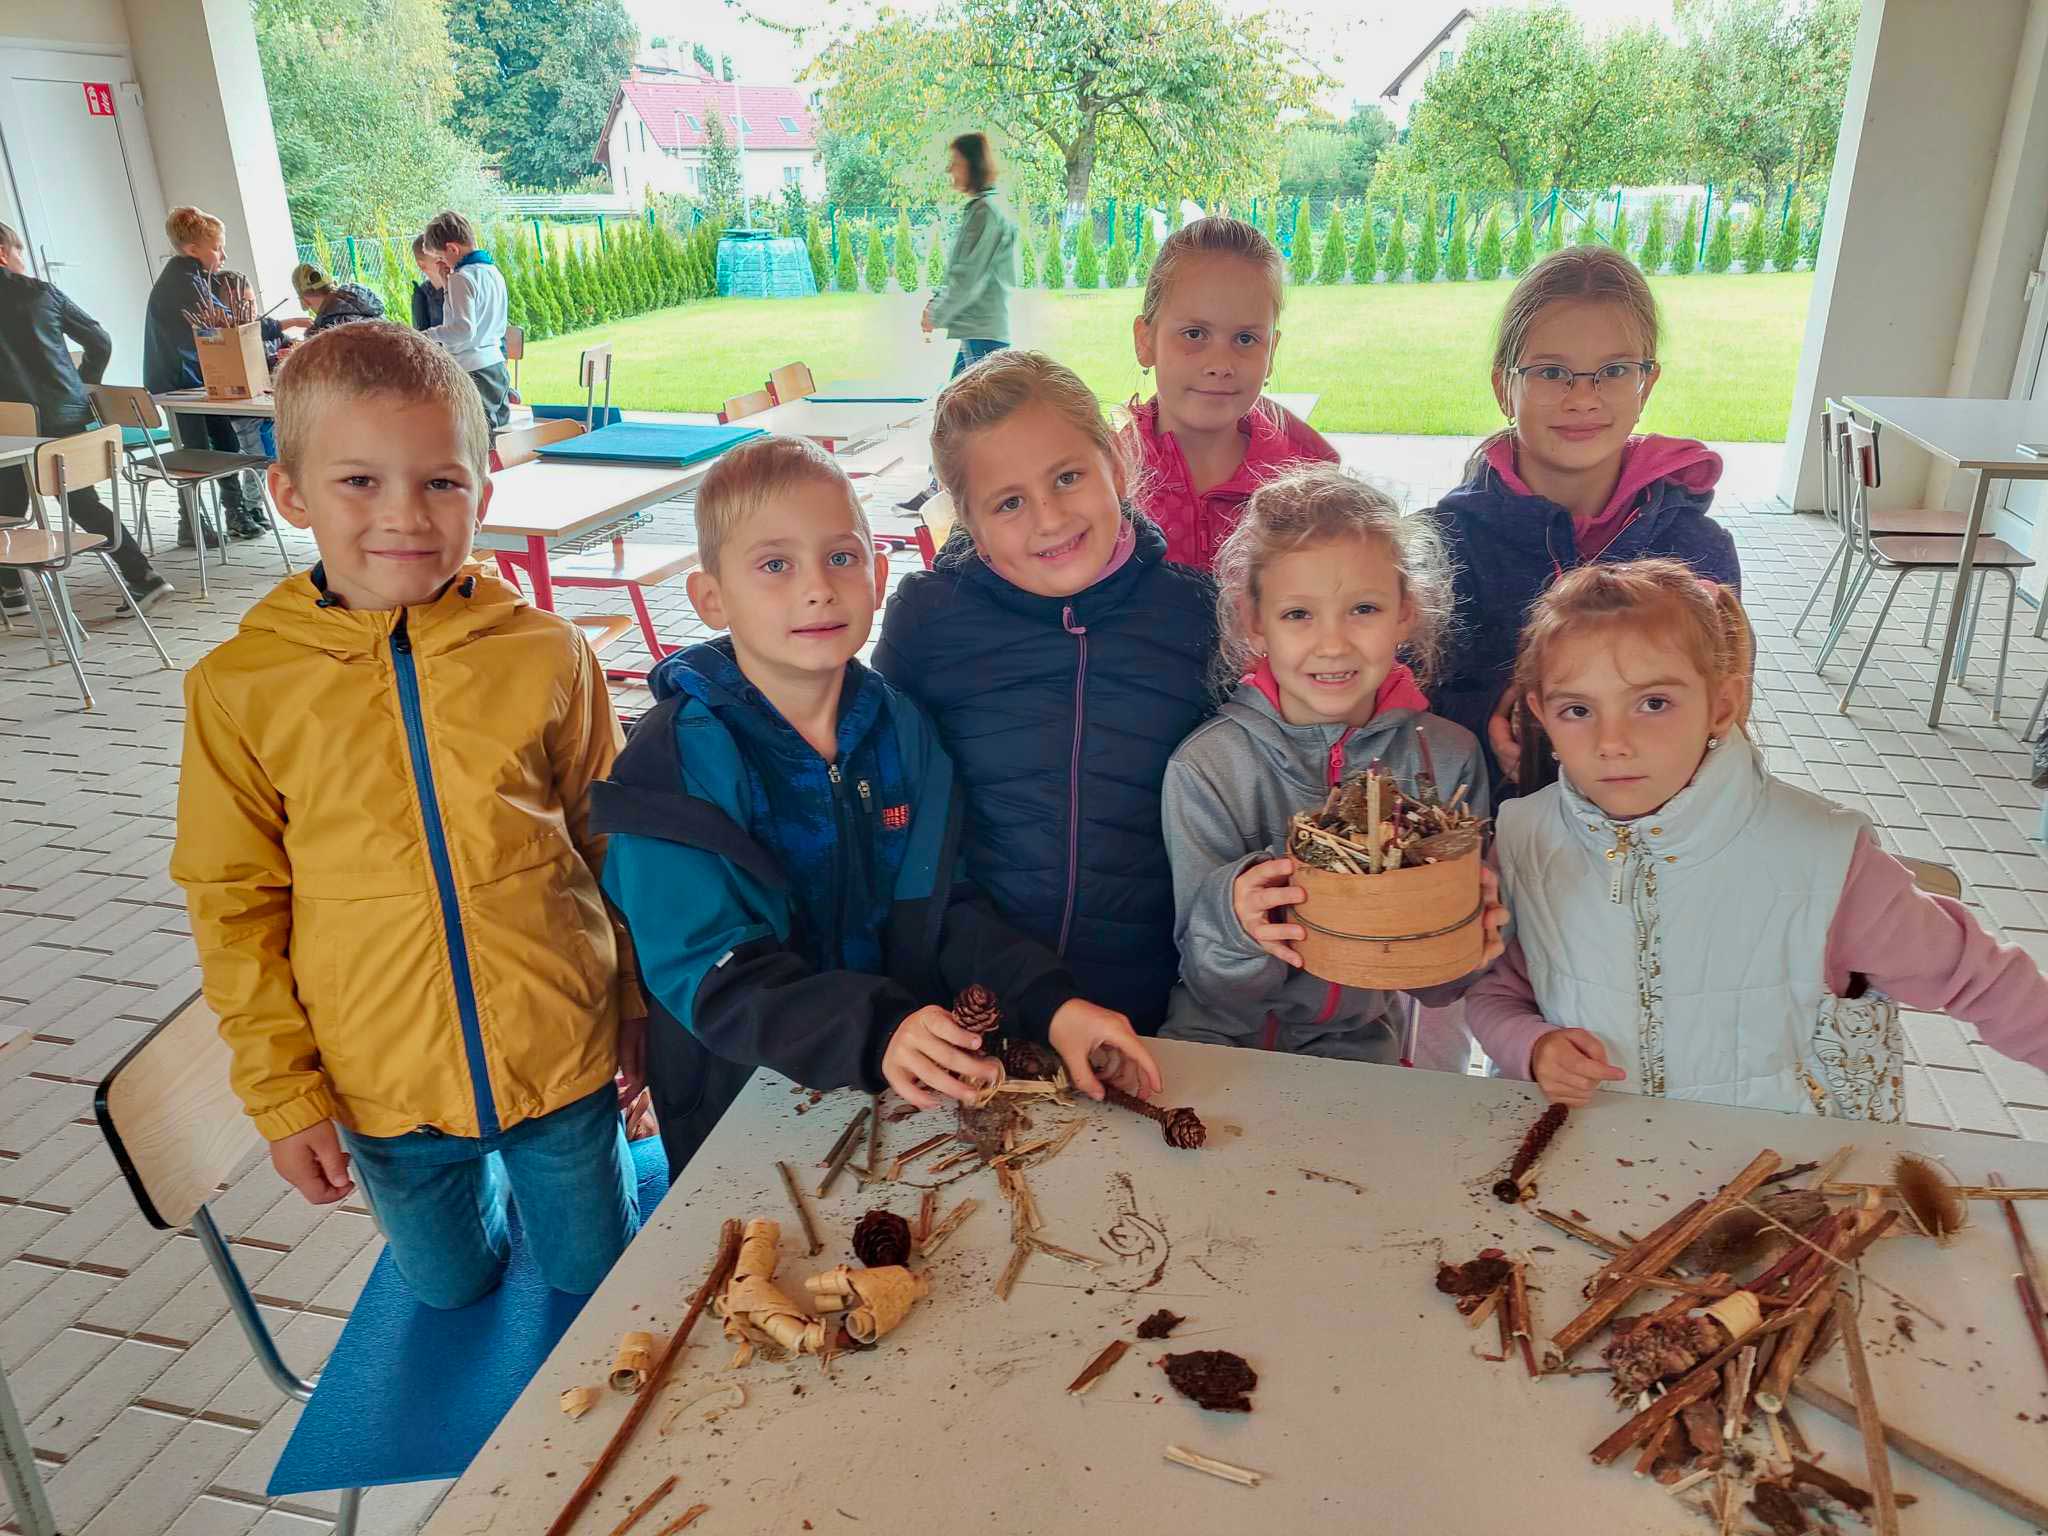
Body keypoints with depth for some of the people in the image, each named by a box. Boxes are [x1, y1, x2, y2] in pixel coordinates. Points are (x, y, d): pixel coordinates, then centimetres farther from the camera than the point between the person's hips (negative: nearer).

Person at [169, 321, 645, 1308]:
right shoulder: (239, 688, -10)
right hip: (384, 1087, 1)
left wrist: (637, 1015, 6)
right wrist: (282, 1093, 0)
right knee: (452, 1297, 24)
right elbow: (235, 904, -2)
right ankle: (471, 1196, 54)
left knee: (597, 1285, 21)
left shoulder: (545, 655, -11)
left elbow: (613, 847, -1)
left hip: (564, 1061, 0)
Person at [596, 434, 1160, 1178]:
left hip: (911, 1091, 3)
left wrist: (1050, 1003, -17)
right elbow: (708, 972, -24)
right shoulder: (676, 762, -18)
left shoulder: (902, 728, -2)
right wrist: (874, 1032, -38)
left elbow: (949, 910, 0)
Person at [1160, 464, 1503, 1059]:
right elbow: (1213, 990, -7)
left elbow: (1440, 987, 2)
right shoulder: (1206, 767, -11)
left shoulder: (1448, 758, -6)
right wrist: (1233, 919, -28)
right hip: (1219, 1049, -3)